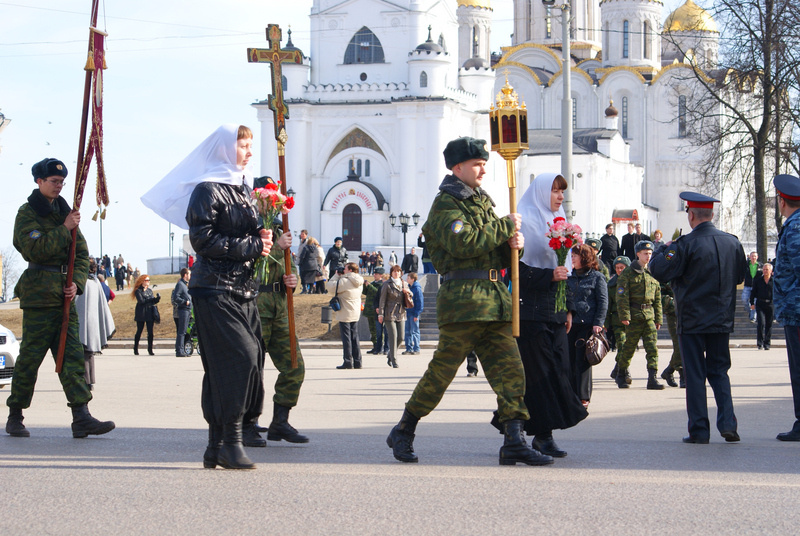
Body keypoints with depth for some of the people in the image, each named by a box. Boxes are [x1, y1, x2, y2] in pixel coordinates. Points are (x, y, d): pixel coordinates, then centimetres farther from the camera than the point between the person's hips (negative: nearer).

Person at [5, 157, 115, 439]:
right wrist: (65, 229, -16)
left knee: (73, 355, -3)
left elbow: (82, 253, 15)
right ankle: (14, 417, 9)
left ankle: (81, 418, -9)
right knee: (30, 357, -3)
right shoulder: (27, 213, -1)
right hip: (38, 296, -6)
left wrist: (77, 282, -2)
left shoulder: (65, 212, 17)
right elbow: (34, 249, -17)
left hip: (64, 296, 6)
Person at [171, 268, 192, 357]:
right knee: (181, 332, -10)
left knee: (183, 332, 11)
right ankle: (179, 351, -10)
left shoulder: (185, 284, 20)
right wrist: (185, 302, -18)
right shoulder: (180, 284, -10)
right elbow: (175, 298, -19)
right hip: (183, 310, -10)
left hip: (187, 310, 10)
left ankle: (181, 350, 14)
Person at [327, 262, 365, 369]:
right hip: (356, 314, 7)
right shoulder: (359, 282, 7)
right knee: (355, 338, 11)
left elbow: (330, 287, -13)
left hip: (345, 315, -7)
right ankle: (357, 361, 12)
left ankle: (348, 362, -3)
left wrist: (336, 275, -1)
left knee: (346, 338, -3)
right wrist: (340, 276, 14)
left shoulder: (344, 281, -18)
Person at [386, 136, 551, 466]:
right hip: (463, 297, -8)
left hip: (495, 298, 8)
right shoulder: (445, 204, -4)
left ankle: (514, 442, -1)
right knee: (443, 367, -3)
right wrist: (506, 227, -13)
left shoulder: (481, 201, 22)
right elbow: (464, 243, -22)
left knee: (510, 369, 0)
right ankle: (403, 432, 11)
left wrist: (511, 244, 1)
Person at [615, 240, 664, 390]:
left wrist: (658, 318, 13)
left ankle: (652, 378, -9)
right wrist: (624, 315, -13)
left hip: (649, 316, 4)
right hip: (634, 316, -4)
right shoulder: (628, 272, 0)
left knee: (652, 348, -7)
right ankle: (621, 376, 20)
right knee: (629, 347, 3)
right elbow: (622, 296, -5)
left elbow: (657, 298, 17)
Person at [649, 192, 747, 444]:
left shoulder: (686, 244, -15)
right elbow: (741, 276, 16)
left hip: (692, 320, -4)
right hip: (722, 319, 4)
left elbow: (657, 270, -16)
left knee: (695, 375, 2)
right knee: (719, 371, 14)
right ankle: (727, 422, 1)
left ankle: (699, 430, 3)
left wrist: (664, 248, 1)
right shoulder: (732, 242, 3)